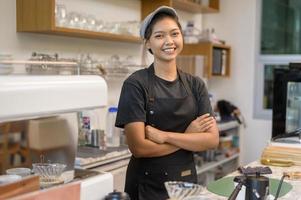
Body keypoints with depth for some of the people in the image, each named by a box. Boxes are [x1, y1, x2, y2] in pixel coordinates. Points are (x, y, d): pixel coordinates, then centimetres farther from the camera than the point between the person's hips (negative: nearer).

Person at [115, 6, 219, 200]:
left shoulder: (195, 84, 0)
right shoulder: (136, 84, -13)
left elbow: (212, 139, -8)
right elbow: (139, 147, -19)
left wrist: (164, 136, -19)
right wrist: (188, 136, -12)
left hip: (186, 180, 4)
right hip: (147, 184, -4)